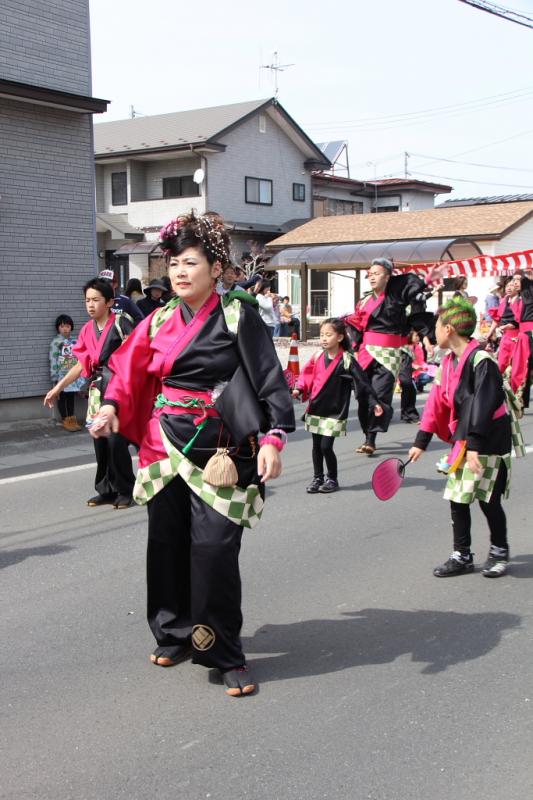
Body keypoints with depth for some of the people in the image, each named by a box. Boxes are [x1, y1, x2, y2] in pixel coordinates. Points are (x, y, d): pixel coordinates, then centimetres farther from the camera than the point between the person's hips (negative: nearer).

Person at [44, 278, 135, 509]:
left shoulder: (121, 323, -6)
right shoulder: (87, 330, 11)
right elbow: (81, 365, 15)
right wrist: (58, 387, 13)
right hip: (97, 390, 6)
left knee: (116, 440, -8)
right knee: (100, 441, 6)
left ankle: (125, 490, 7)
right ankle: (106, 490, 18)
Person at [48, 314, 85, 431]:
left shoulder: (74, 340, 6)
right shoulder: (56, 342, -8)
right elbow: (53, 360, -9)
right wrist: (55, 378, -11)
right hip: (62, 375, -4)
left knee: (71, 397, 11)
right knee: (62, 397, 4)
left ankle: (72, 419, 20)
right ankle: (65, 421, 12)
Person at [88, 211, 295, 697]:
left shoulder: (238, 316, -4)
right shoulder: (160, 321, 11)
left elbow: (270, 379, -9)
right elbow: (130, 375, 14)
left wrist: (274, 438, -20)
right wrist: (111, 406, -6)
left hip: (215, 452, -5)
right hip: (165, 449, 5)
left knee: (214, 548, -9)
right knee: (167, 543, 10)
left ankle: (226, 654, 6)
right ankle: (176, 636, 29)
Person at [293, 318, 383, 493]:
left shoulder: (346, 360, -11)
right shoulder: (318, 357, 2)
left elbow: (362, 381, -10)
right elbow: (307, 376, 9)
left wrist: (374, 403, -13)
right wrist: (299, 390, -8)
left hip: (334, 412, -5)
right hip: (316, 409, 5)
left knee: (326, 446, -6)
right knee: (316, 446, 10)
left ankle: (332, 479, 12)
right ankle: (317, 478, 23)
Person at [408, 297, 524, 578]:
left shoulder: (482, 361, -20)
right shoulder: (449, 363, 6)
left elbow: (483, 405, -25)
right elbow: (437, 404, 10)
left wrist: (475, 445, -28)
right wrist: (420, 442, 10)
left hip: (489, 442, -8)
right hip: (464, 440, 8)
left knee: (488, 499, 2)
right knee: (457, 498, 7)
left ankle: (499, 552, 25)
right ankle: (462, 556, 19)